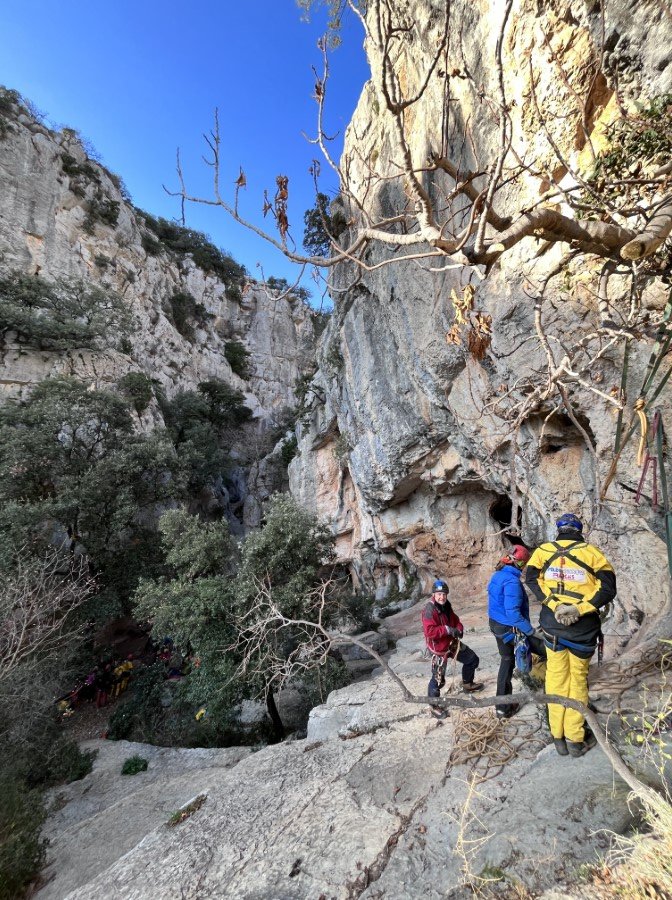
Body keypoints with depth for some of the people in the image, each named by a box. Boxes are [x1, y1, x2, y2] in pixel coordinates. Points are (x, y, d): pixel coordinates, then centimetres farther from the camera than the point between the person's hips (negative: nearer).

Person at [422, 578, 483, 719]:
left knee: (472, 659, 21)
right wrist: (447, 629, -32)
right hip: (438, 648, -9)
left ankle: (467, 684, 45)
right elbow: (430, 631, -33)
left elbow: (455, 620, 12)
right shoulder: (429, 611, -27)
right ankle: (434, 706, 17)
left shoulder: (446, 607, 0)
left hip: (452, 643, 9)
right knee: (438, 678, -4)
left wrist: (459, 629, -9)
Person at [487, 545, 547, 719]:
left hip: (495, 624, 9)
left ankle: (502, 707, 30)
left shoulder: (497, 575, 4)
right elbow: (513, 613, -30)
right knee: (546, 649, 8)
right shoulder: (512, 581, -25)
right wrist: (532, 631, -24)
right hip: (510, 628, -9)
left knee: (507, 660, 21)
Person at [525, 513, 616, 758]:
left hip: (552, 625, 1)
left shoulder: (543, 551, 1)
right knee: (578, 679, 15)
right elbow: (608, 588, -11)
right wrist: (579, 609, -16)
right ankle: (575, 739, 23)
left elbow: (531, 578, -11)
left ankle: (559, 737, 24)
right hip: (583, 628, -1)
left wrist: (554, 605, -14)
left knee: (556, 678, 14)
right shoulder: (591, 552, -2)